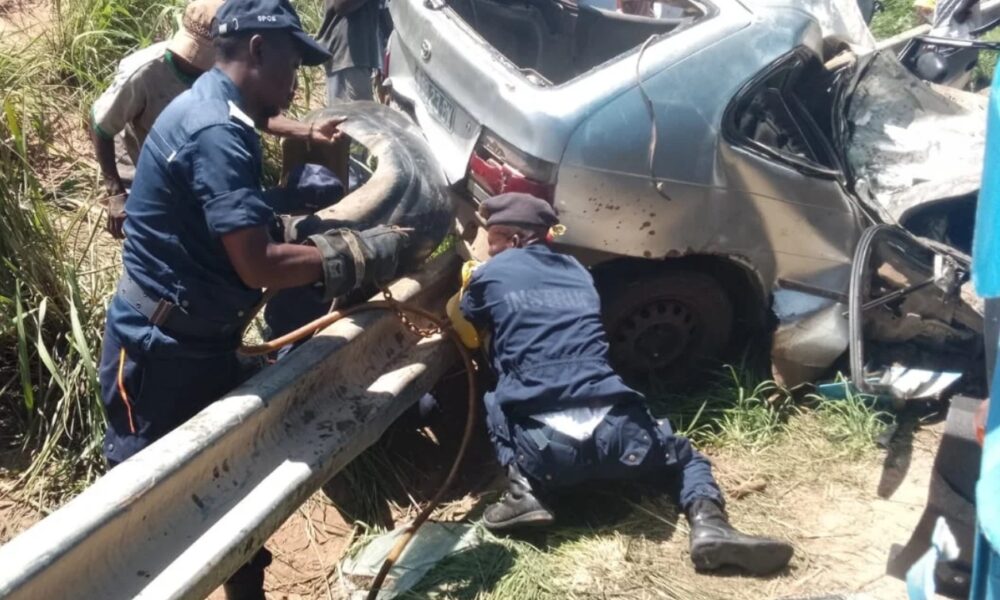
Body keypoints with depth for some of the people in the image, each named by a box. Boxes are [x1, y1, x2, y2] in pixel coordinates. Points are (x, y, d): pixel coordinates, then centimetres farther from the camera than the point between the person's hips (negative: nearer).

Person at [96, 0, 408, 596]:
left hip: (199, 343, 10)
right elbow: (258, 264, -28)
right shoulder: (216, 131, -24)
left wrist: (337, 241, 5)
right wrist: (360, 254, -19)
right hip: (161, 351, -10)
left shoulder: (220, 116, 9)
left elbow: (255, 238, 13)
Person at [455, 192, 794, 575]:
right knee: (684, 456, 30)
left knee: (496, 400, 30)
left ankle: (524, 489, 5)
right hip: (615, 432, 2)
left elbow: (464, 328, 34)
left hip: (542, 442, -2)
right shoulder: (577, 271, 26)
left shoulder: (491, 275, 14)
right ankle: (709, 523, -2)